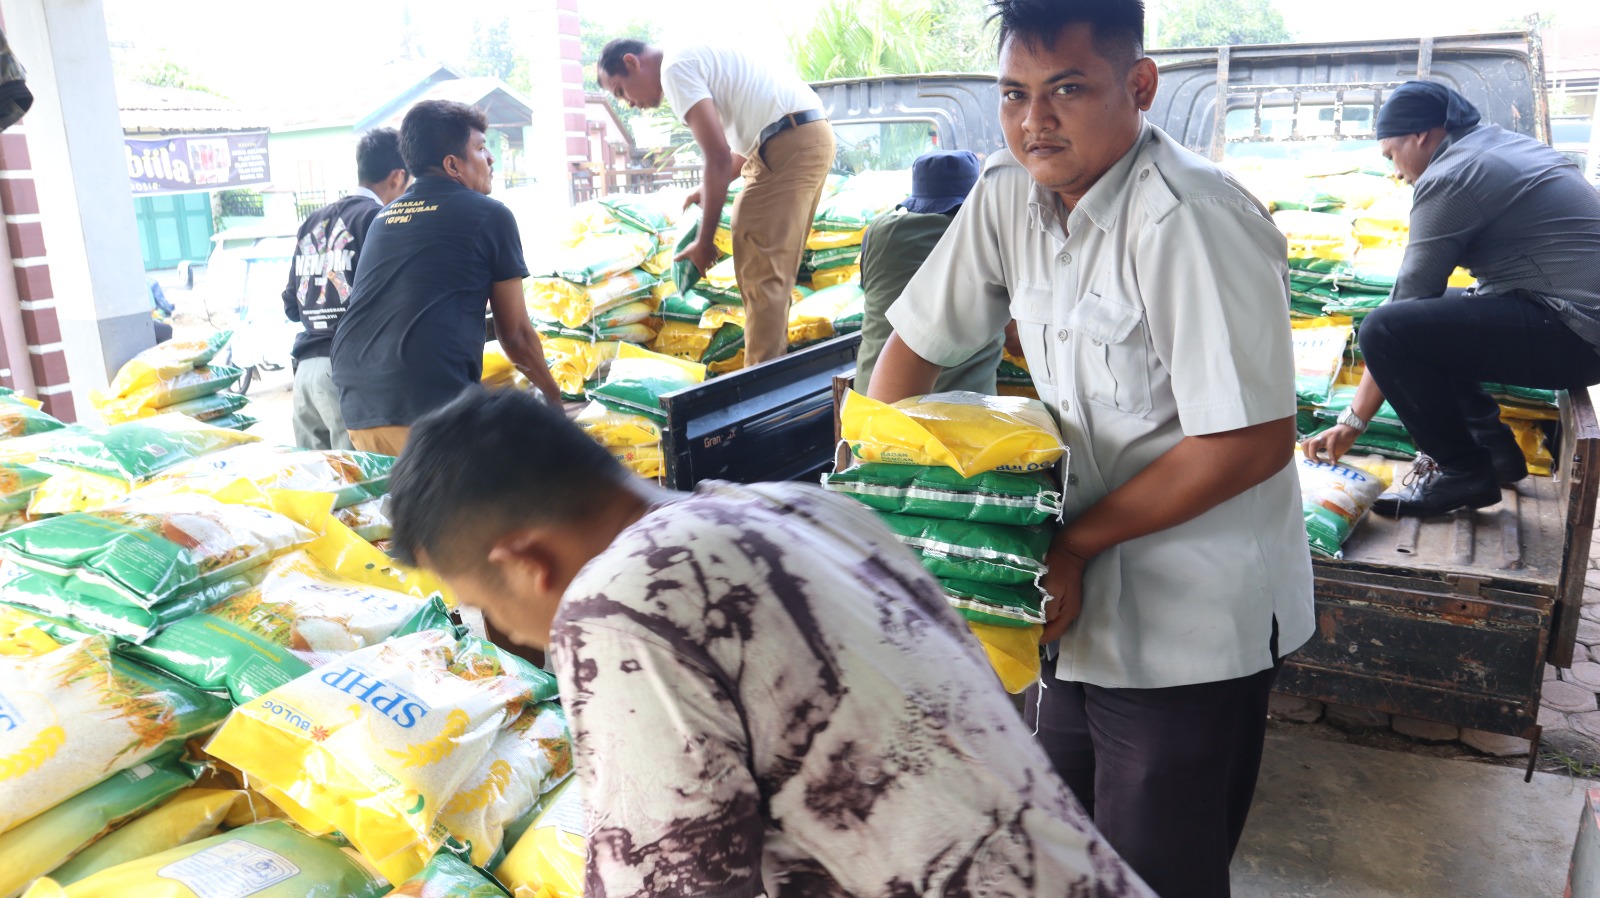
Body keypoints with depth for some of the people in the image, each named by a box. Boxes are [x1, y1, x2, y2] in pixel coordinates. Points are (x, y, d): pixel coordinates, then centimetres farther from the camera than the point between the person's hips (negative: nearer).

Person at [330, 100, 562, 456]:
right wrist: (553, 394, 25)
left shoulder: (383, 218, 22)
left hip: (357, 409, 7)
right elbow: (515, 333, 8)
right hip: (430, 410, -7)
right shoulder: (489, 216, 3)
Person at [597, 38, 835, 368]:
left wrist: (704, 241, -9)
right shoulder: (696, 58, 22)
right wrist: (709, 189, 23)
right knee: (772, 267, 15)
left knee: (760, 271, -9)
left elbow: (719, 157, -14)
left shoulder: (675, 68, -7)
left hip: (790, 144, -10)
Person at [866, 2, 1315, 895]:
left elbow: (1253, 442, -24)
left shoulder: (1189, 220, -24)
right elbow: (918, 339, 8)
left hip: (1193, 620, -7)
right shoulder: (1009, 195, -2)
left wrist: (1077, 543, -18)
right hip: (1081, 593, 7)